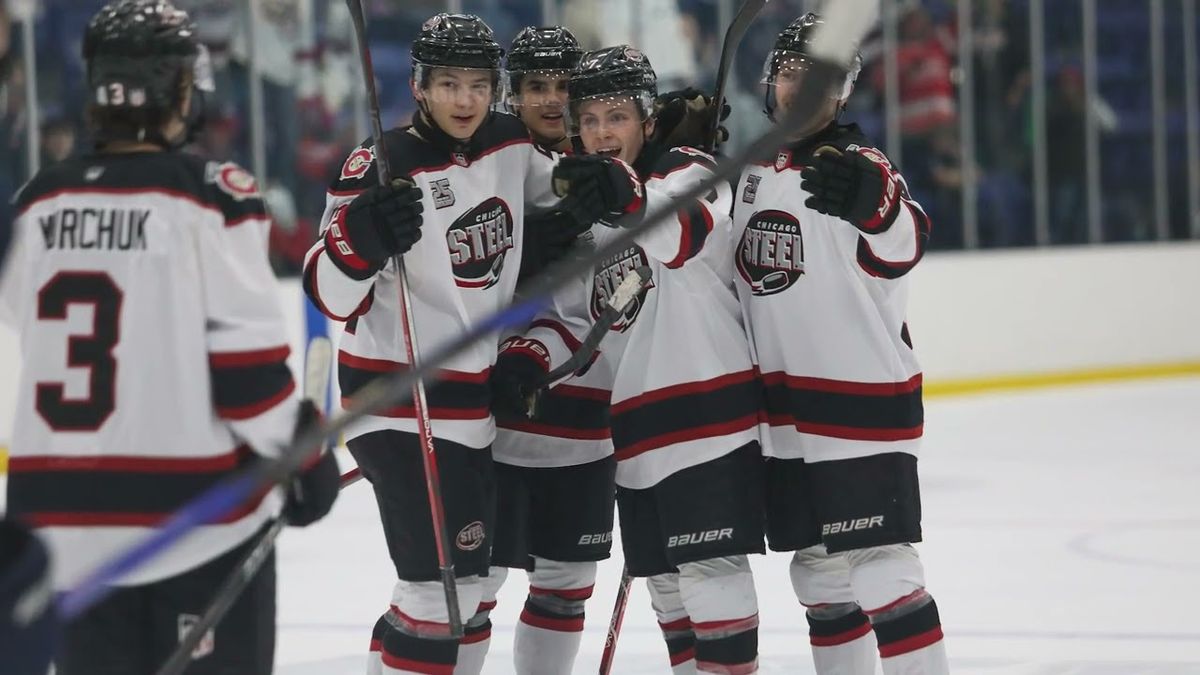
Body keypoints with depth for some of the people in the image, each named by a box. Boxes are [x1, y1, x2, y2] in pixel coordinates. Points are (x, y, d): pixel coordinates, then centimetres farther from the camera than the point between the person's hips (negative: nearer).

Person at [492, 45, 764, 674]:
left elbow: (685, 233, -30)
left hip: (710, 407, -7)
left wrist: (625, 191, -49)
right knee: (664, 578, 12)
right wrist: (530, 355, -3)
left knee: (710, 567, -11)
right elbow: (578, 318, 18)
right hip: (637, 427, 7)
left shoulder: (687, 173, -6)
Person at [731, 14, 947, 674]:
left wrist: (871, 202, -50)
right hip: (785, 408, 8)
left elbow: (901, 248, -32)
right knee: (818, 566, 15)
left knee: (879, 565, -11)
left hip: (862, 400, -8)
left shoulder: (858, 167, -12)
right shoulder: (755, 169, 12)